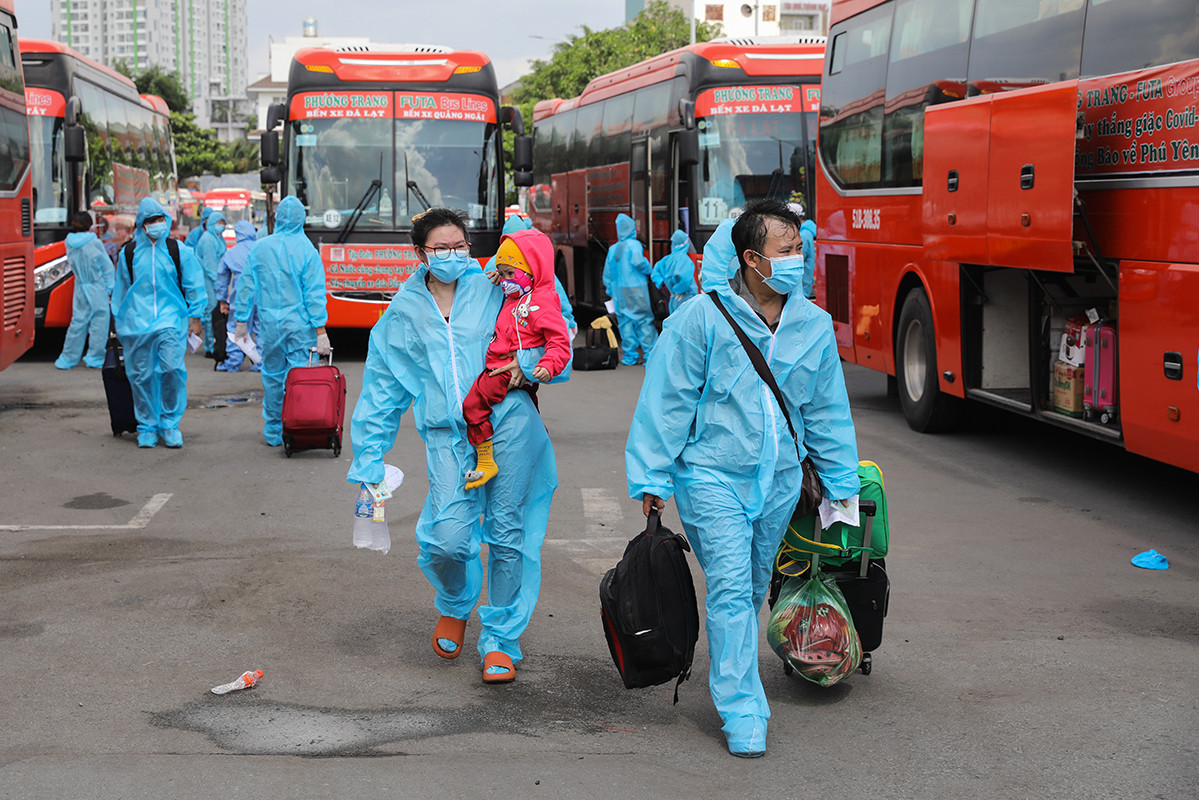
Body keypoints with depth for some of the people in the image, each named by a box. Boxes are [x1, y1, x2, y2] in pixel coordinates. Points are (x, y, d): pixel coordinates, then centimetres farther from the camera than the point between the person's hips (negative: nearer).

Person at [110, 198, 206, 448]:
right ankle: (147, 427, 13)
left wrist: (195, 317, 8)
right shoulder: (128, 253, 10)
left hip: (171, 317, -1)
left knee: (172, 368, -14)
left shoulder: (178, 251, 6)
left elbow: (194, 285, 12)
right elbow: (119, 289, 20)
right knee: (142, 375, 1)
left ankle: (170, 424, -1)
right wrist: (119, 321, 20)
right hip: (137, 321, 1)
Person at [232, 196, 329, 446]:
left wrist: (242, 321, 14)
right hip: (300, 324, -3)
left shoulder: (260, 248, 1)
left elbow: (246, 287, 5)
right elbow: (314, 293, -8)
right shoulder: (306, 249, -7)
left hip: (269, 324, 3)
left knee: (272, 376, 13)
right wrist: (320, 330, -7)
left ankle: (273, 432, 20)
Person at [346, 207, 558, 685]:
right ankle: (454, 605, 20)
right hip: (448, 436, 0)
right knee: (448, 538, -15)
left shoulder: (492, 289, 10)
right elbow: (379, 394, 17)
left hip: (509, 422, 0)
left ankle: (500, 640, 17)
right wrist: (369, 468, 12)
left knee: (507, 533, -1)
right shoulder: (401, 315, 14)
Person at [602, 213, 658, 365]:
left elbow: (607, 274, 12)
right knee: (644, 319, -1)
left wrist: (611, 292, 21)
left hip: (619, 291, 5)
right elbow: (637, 261, -23)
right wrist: (648, 270, -4)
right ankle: (650, 352, -3)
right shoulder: (634, 245, -7)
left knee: (624, 321, 8)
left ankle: (629, 355, 7)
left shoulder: (612, 249, 9)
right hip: (635, 289, -5)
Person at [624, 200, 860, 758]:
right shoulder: (703, 318, -13)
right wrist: (652, 478, -7)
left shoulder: (814, 325, 3)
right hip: (712, 476, -5)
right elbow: (666, 399, -8)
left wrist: (842, 486, 16)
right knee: (731, 588, -9)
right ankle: (742, 711, -3)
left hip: (779, 479, 5)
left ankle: (731, 671, 38)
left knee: (755, 589, 15)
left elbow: (828, 411, 13)